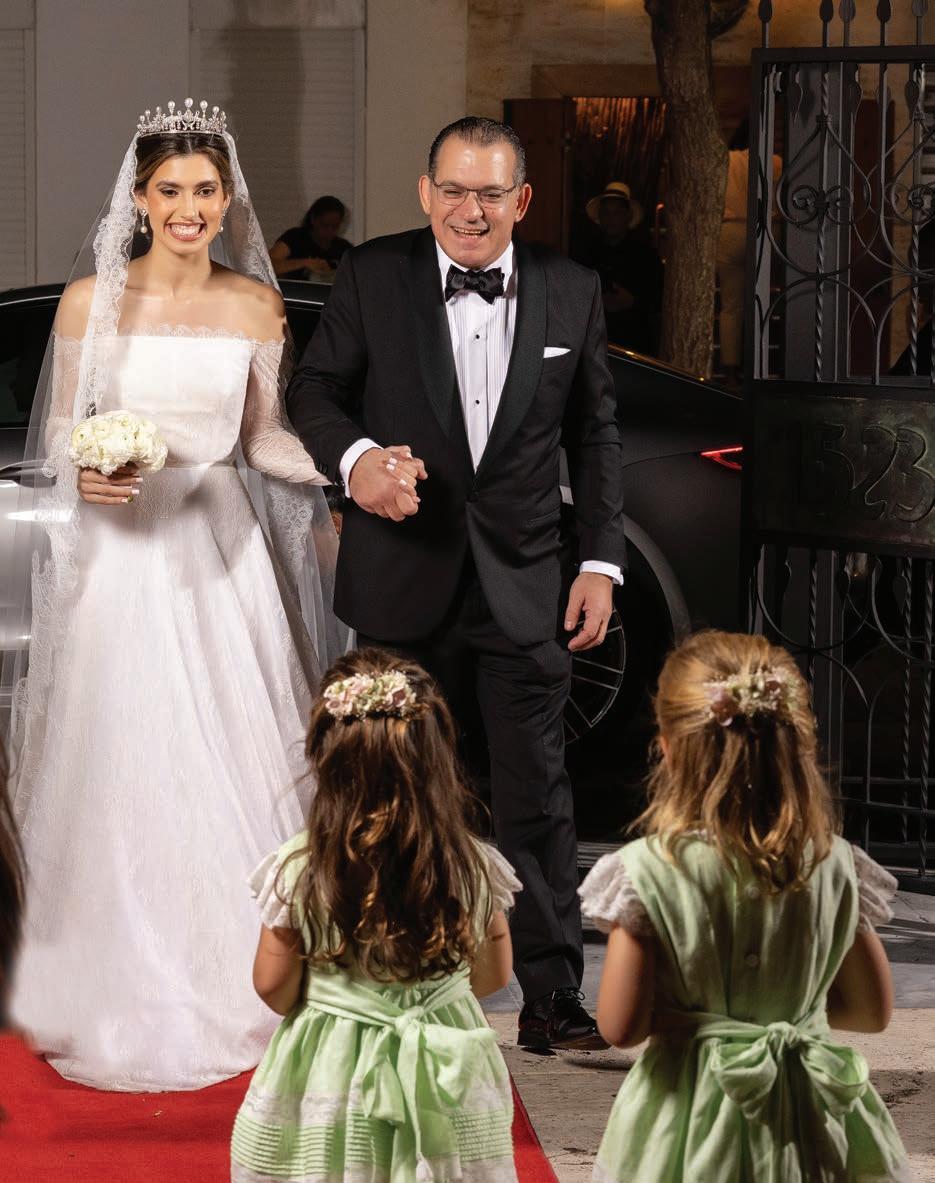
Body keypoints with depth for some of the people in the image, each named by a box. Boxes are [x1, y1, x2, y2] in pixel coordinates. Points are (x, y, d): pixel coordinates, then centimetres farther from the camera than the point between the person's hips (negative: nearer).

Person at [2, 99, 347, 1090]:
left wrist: (341, 472, -8)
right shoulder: (92, 300, -1)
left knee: (229, 763, 2)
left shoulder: (255, 305, 4)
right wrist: (84, 474, -16)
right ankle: (124, 995, 10)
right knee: (122, 767, -2)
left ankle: (228, 984, 15)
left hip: (220, 549, 2)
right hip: (121, 549, -2)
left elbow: (264, 434, 9)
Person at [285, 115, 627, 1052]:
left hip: (525, 583, 0)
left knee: (537, 798, -1)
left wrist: (601, 561, 2)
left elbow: (595, 436, 8)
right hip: (402, 582, 0)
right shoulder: (371, 277, -2)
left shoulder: (571, 292, 3)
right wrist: (356, 457, -18)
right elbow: (312, 389, 3)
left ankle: (552, 1000, 4)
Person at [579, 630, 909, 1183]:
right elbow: (873, 1010, 3)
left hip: (691, 1125, -2)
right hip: (808, 1127, 3)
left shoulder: (646, 872, -15)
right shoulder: (834, 866, -6)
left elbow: (622, 1027, -15)